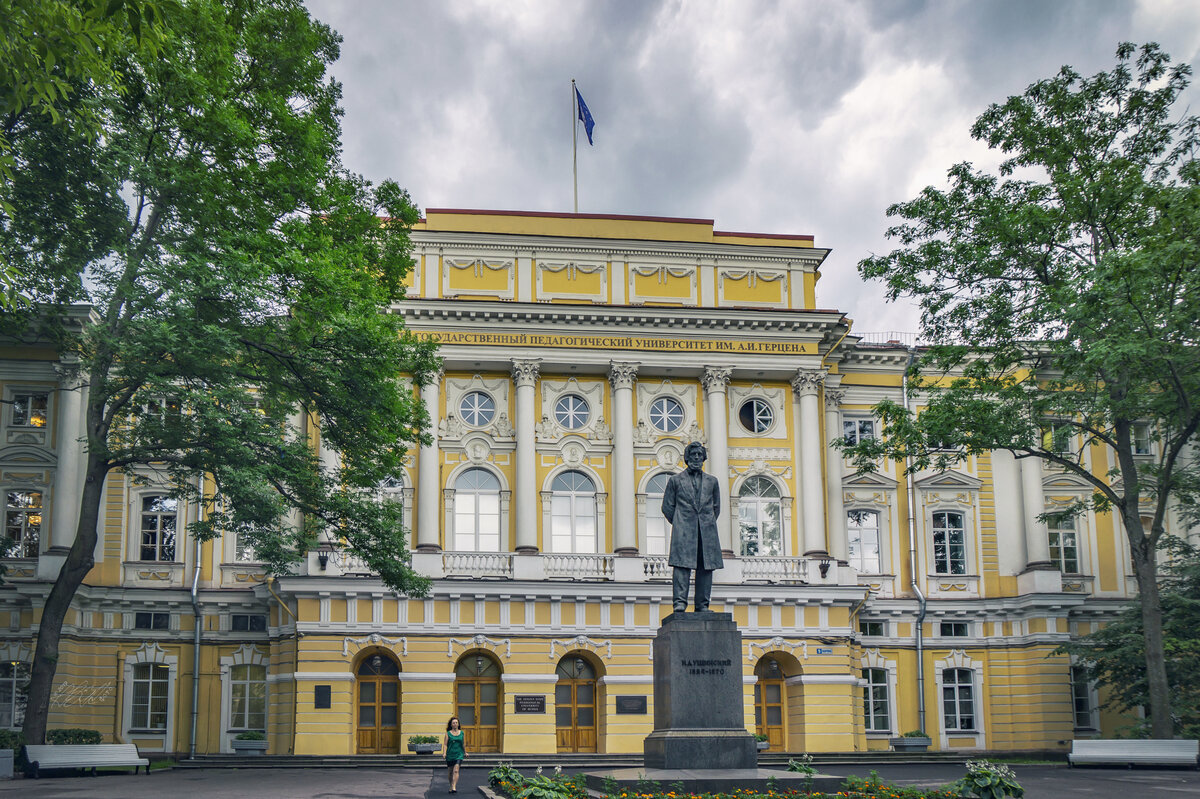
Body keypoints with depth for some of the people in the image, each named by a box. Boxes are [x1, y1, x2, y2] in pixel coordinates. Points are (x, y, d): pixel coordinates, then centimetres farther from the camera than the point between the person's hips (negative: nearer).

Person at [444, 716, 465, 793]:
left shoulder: (462, 733, 6)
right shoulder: (448, 733, 1)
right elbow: (445, 744, -2)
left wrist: (465, 752, 24)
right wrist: (444, 753, -15)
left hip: (459, 754, 0)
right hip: (450, 754, 0)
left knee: (456, 770, -16)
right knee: (450, 772, 9)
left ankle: (454, 787, -22)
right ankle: (451, 786, 30)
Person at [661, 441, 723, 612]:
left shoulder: (712, 481, 18)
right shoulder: (675, 480, 12)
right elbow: (667, 507, 11)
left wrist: (709, 523, 13)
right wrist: (679, 524, 6)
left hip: (706, 531, 3)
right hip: (684, 530, -2)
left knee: (706, 567, -2)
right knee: (682, 565, -13)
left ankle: (702, 605, 1)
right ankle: (679, 602, -17)